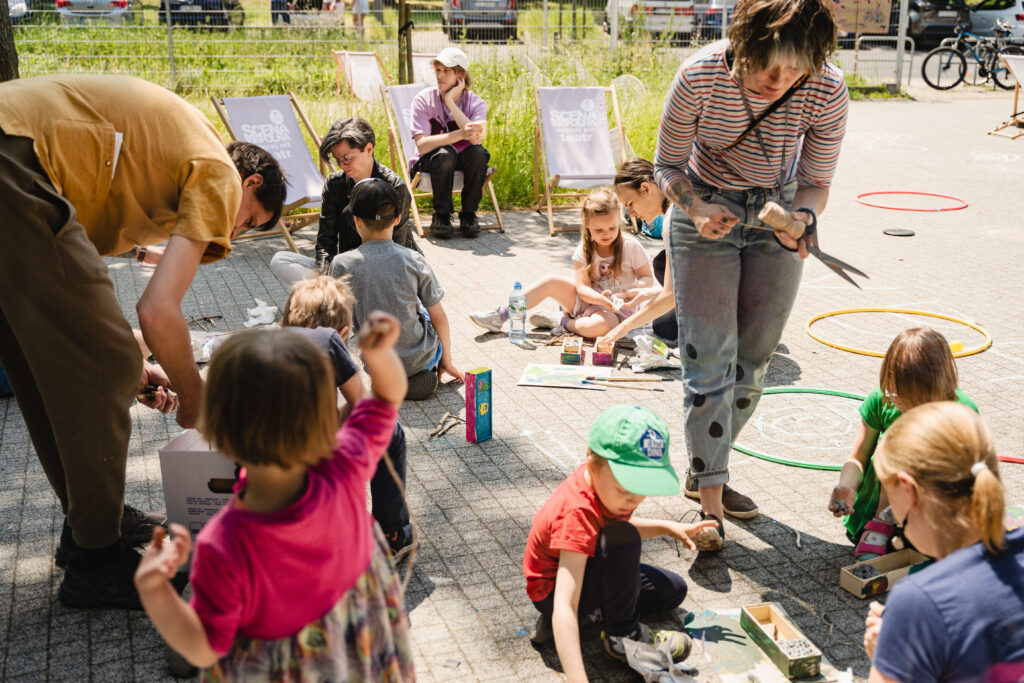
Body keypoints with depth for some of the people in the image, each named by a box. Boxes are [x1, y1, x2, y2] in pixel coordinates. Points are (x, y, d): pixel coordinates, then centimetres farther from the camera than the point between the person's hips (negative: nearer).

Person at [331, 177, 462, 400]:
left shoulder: (342, 265, -13)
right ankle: (425, 372, 17)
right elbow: (439, 318, -3)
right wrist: (447, 361, 13)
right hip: (421, 358, 0)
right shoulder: (414, 261, -12)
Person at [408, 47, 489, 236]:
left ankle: (468, 213, -13)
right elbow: (422, 144, -25)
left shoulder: (476, 103, -9)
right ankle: (441, 214, -15)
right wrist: (460, 134, -39)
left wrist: (450, 101, -27)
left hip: (462, 161, 2)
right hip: (428, 162, -2)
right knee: (445, 154, -34)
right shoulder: (424, 100, -13)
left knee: (479, 152, -29)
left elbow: (476, 138, -30)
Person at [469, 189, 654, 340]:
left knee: (600, 325, -40)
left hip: (615, 309, -4)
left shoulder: (630, 246, -12)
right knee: (552, 282, -16)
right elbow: (581, 287, -13)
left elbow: (648, 278, -4)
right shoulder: (584, 250, -6)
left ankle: (559, 322, -14)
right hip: (588, 299, 4)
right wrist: (600, 298, -34)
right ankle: (500, 315, -12)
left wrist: (637, 291, -27)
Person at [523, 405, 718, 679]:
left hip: (585, 569, 9)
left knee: (673, 590, 9)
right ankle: (622, 633, -14)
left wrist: (668, 527, 4)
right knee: (621, 539, -34)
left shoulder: (603, 480, -12)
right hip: (553, 591, -9)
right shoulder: (578, 513, -38)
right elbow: (564, 607, -46)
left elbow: (621, 524, 16)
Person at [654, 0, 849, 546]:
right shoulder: (701, 76, -26)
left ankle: (703, 472, 26)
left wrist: (804, 215, -30)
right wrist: (696, 208, -30)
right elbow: (668, 165, -11)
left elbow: (815, 182, -8)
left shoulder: (826, 92, -22)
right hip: (706, 211, -2)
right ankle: (709, 501, -3)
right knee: (709, 357, -9)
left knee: (753, 357, 8)